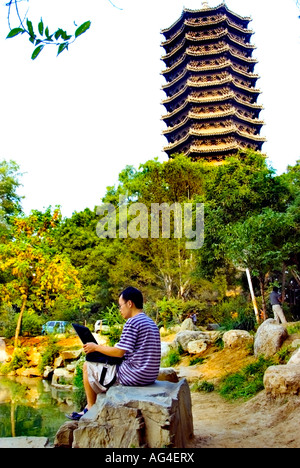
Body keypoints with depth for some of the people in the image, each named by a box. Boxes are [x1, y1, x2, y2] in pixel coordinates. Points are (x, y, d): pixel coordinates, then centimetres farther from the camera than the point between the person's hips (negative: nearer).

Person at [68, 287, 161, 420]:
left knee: (88, 366, 7)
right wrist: (107, 348, 23)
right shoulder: (151, 322, 12)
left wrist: (96, 347, -4)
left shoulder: (132, 322, -16)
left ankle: (91, 408, 21)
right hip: (150, 376, 10)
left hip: (135, 376, -9)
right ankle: (90, 408, 32)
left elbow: (119, 352, -18)